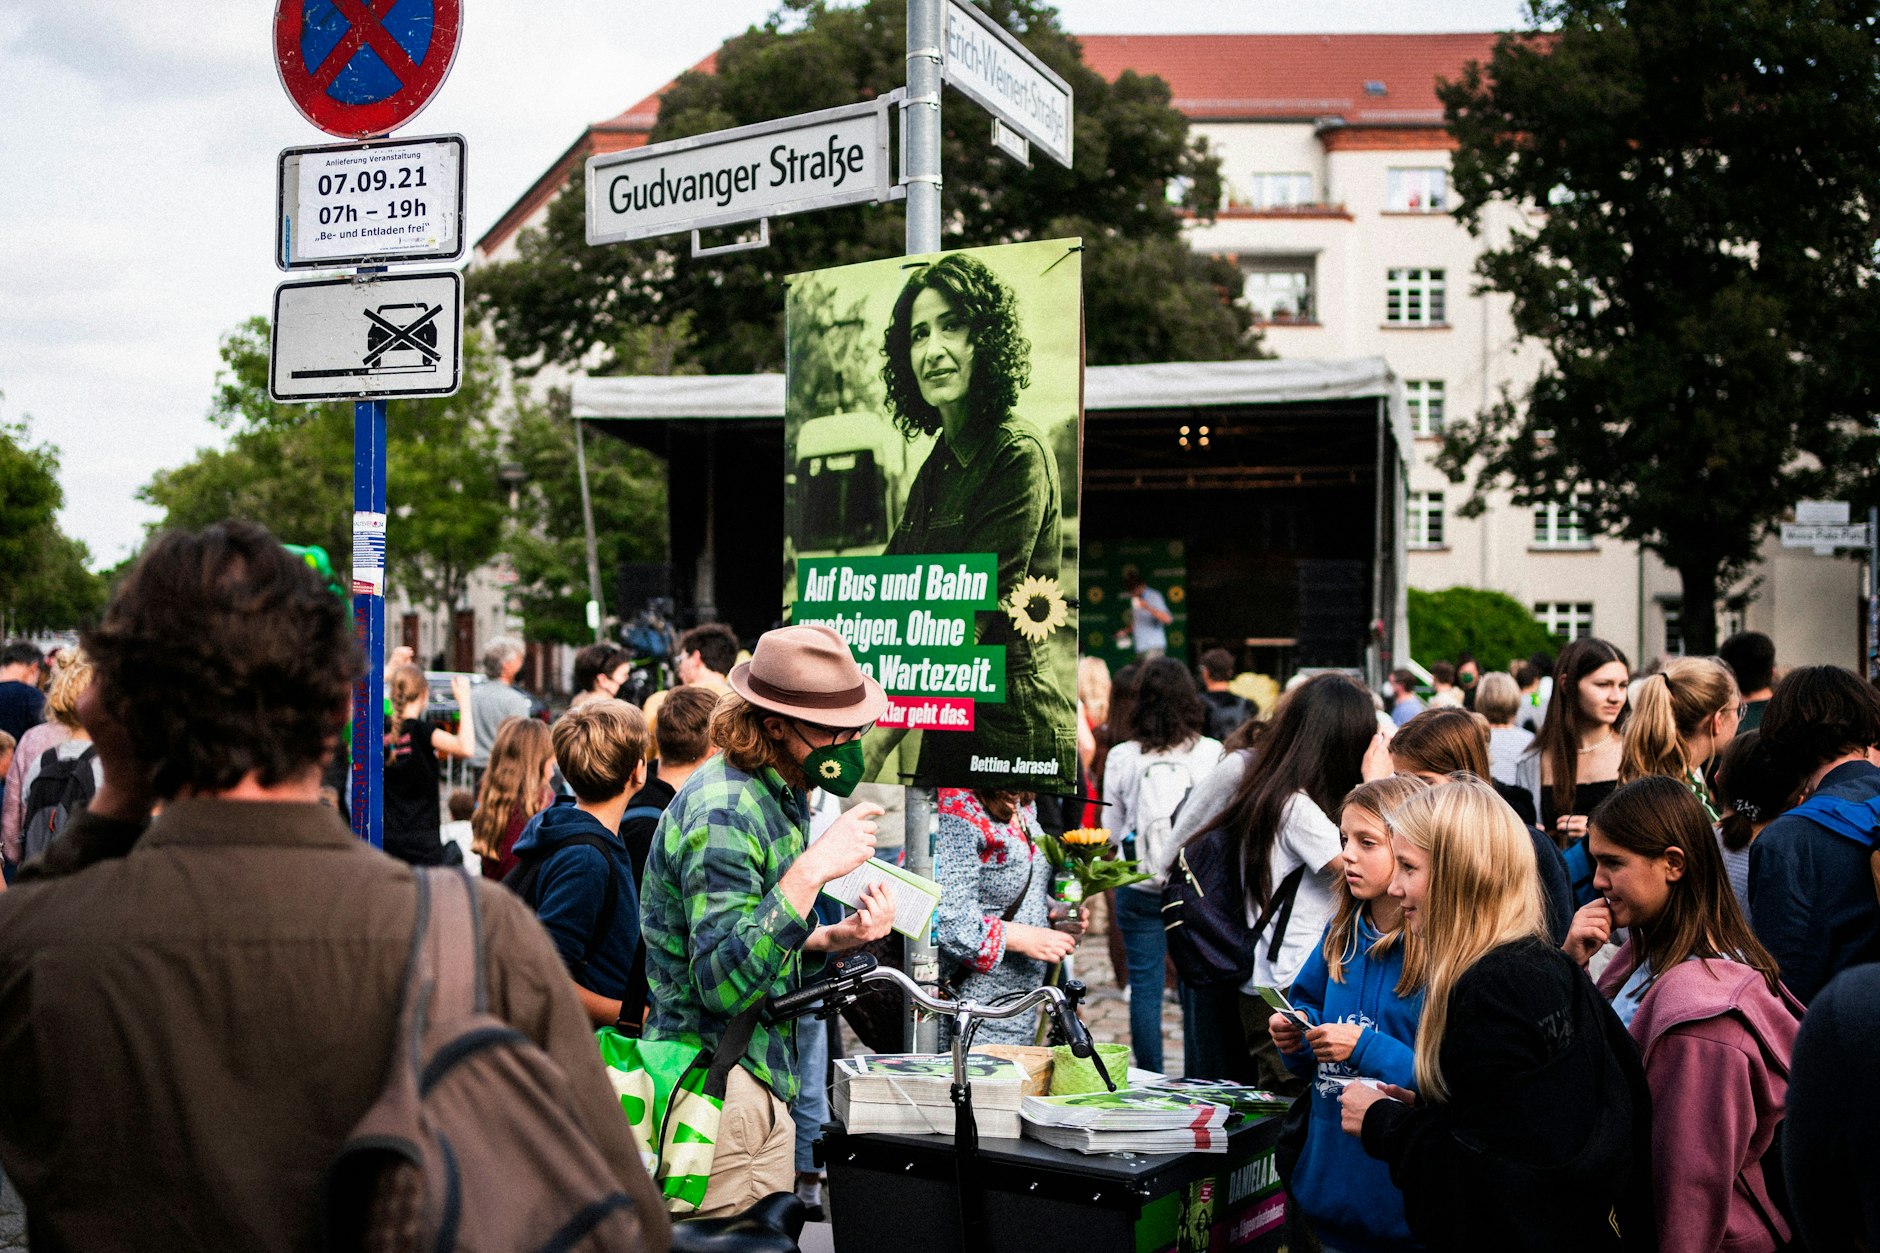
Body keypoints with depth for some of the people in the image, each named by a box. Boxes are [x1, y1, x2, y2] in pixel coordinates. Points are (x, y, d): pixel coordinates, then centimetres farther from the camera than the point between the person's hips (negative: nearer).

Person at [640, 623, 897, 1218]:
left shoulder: (782, 794, 11)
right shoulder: (723, 811, -20)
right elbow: (725, 982, -28)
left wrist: (832, 938, 2)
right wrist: (812, 869, -31)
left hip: (760, 1073, 10)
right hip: (717, 1082, -10)